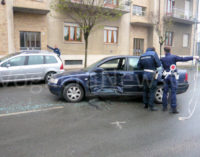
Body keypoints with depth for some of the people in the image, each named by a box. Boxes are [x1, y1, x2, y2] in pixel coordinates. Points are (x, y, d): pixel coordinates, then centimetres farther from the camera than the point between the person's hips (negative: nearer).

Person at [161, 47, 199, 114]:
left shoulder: (162, 59, 2)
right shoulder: (174, 57, -4)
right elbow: (183, 59, -10)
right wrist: (193, 57, -8)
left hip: (166, 77, 3)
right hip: (172, 77, -2)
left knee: (165, 92, 11)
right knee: (173, 92, -1)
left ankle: (164, 107, 16)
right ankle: (174, 108, -2)